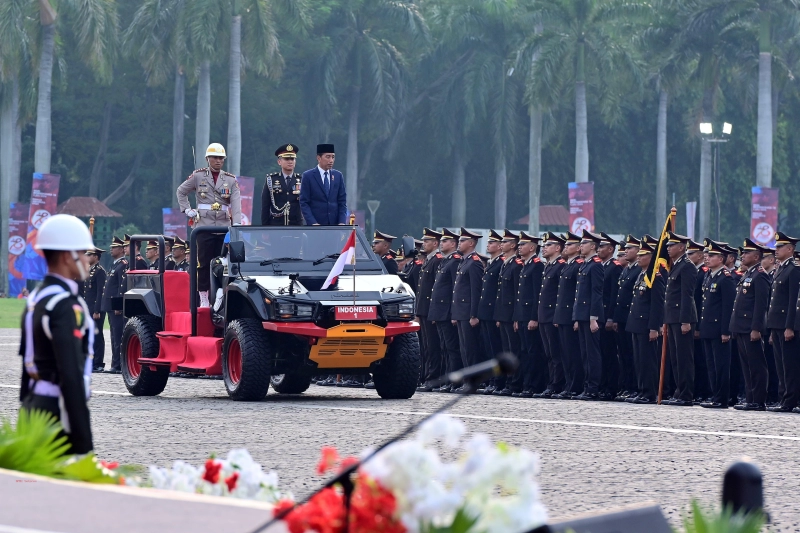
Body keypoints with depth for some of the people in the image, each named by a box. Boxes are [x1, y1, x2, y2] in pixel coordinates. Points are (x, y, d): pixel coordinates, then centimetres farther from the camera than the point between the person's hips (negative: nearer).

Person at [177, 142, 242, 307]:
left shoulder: (231, 180, 8)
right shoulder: (198, 176, 5)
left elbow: (236, 205, -3)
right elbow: (181, 192, 18)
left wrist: (237, 225, -17)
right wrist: (187, 210, 4)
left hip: (224, 227, 2)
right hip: (204, 226, -2)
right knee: (204, 263, -3)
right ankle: (203, 298, 3)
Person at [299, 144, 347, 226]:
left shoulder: (338, 176, 10)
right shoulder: (308, 176, 0)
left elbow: (342, 202, 11)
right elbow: (304, 203, -3)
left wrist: (342, 222, -4)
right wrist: (313, 223, -15)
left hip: (335, 225, 3)